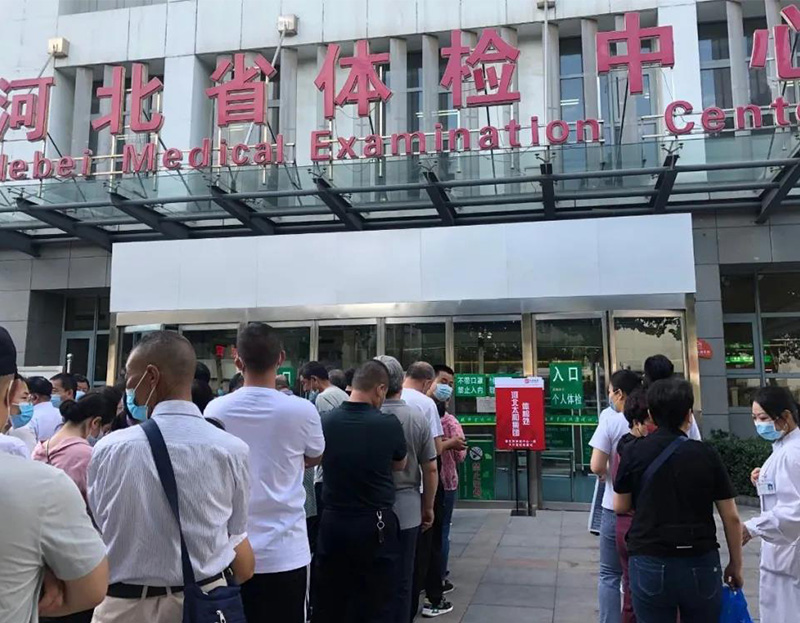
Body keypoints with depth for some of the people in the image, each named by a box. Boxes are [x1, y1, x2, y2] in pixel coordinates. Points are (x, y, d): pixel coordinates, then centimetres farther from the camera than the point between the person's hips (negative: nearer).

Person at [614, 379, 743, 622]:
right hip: (700, 564, 1)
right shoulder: (706, 455, -5)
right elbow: (731, 518, -2)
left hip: (650, 565, 0)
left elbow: (620, 507, 5)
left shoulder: (634, 453, -5)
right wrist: (736, 564, 11)